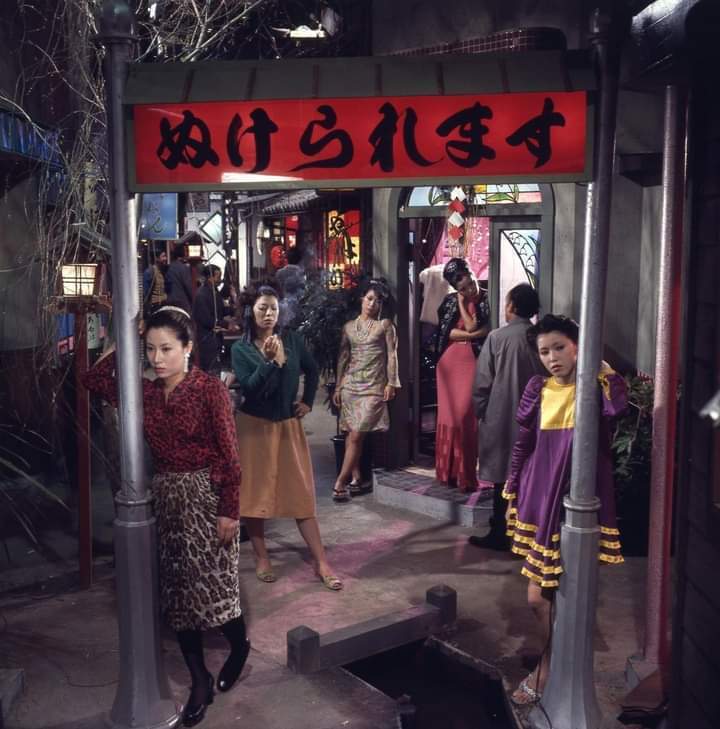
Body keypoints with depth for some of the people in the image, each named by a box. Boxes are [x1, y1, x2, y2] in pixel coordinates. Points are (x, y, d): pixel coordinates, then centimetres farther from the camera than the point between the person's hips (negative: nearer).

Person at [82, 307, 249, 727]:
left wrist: (229, 511, -17)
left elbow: (229, 454, -14)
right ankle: (200, 682, 23)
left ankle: (239, 646, 33)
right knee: (177, 591, 10)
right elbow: (95, 380, 8)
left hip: (206, 496, -6)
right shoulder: (146, 392, 3)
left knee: (212, 588, 0)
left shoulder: (211, 389, -14)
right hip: (166, 496, 6)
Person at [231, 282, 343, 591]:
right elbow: (250, 389, -18)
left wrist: (308, 401, 7)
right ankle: (261, 558, 20)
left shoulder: (291, 339, 0)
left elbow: (312, 370, 16)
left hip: (288, 425, 2)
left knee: (301, 493, 2)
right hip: (254, 427, -1)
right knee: (255, 492, 6)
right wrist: (272, 361, -26)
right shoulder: (240, 348, -7)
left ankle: (321, 562, 4)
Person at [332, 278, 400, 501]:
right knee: (351, 435, 4)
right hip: (350, 385, 4)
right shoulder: (349, 327, 11)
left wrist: (391, 383, -5)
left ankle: (340, 483, -8)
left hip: (373, 387, -3)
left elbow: (392, 355, 1)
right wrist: (338, 386, 11)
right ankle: (356, 478, 14)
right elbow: (343, 358, 13)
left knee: (356, 435, -9)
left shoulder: (385, 325, 3)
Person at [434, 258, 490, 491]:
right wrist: (472, 335, -9)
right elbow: (447, 332, -2)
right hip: (450, 362, 3)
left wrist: (464, 304, -9)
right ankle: (447, 471, 14)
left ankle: (465, 473, 0)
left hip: (471, 362, -3)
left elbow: (472, 327, -13)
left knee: (465, 414, -8)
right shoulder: (450, 301, 7)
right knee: (448, 414, 5)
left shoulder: (485, 301, -2)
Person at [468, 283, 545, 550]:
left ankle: (499, 534, 10)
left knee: (502, 476, 4)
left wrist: (480, 412, 4)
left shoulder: (497, 337, -11)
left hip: (501, 418, -3)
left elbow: (482, 381, -9)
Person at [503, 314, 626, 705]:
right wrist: (512, 492, 11)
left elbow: (617, 407, -31)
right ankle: (552, 662, 35)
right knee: (538, 596, 10)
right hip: (540, 499, 4)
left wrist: (601, 366, -20)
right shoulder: (537, 388, 3)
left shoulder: (595, 387, -6)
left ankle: (550, 666, 27)